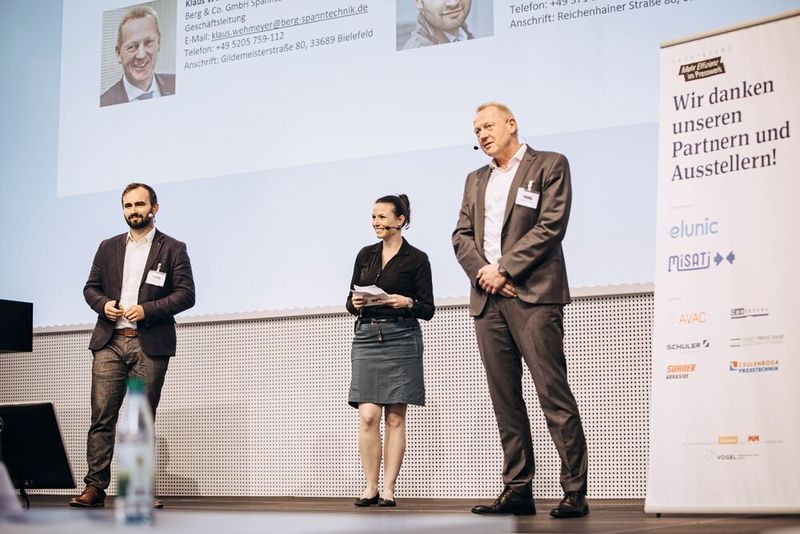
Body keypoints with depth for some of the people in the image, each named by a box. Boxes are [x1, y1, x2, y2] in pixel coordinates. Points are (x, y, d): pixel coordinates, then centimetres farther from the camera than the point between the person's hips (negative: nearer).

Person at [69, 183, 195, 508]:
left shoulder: (173, 249, 4)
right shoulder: (108, 248, 16)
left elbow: (186, 294, -2)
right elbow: (91, 287, 17)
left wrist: (147, 309, -13)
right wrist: (103, 303, -6)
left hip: (150, 344, -3)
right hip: (109, 342, 3)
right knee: (102, 416, -4)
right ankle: (95, 487, -5)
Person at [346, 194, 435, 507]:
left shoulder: (417, 259, 2)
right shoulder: (365, 255, 12)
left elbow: (428, 310, 2)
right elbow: (350, 302, 16)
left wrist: (408, 303, -17)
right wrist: (356, 303, -6)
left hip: (401, 338, -3)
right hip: (366, 337, 3)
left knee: (395, 417, -2)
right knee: (368, 416, -7)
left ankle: (389, 489, 0)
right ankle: (370, 488, -1)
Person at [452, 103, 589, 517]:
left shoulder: (549, 165, 5)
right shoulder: (476, 180, 23)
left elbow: (551, 226, -7)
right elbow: (462, 235, 15)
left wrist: (504, 269, -11)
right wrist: (484, 273, -5)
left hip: (533, 295, -6)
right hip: (488, 299, 6)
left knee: (554, 395, -10)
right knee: (505, 400, 3)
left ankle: (574, 493, -9)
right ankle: (517, 491, 5)